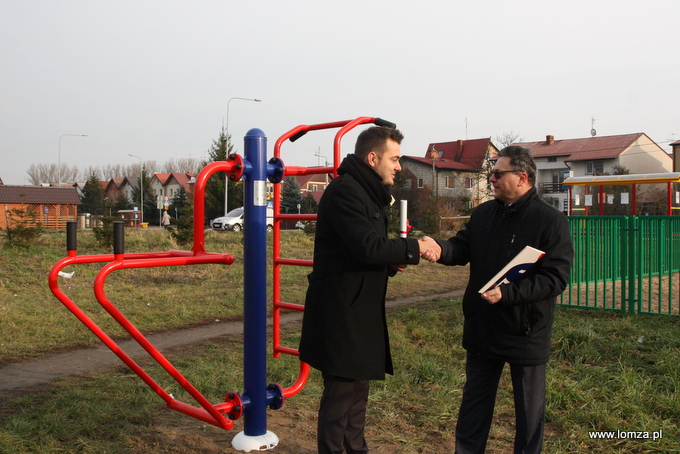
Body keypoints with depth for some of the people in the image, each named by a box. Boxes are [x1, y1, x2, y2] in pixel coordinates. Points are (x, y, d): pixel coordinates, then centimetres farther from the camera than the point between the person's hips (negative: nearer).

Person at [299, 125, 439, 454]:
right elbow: (367, 246, -26)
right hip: (340, 312, -11)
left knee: (357, 389, 19)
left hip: (360, 310, 11)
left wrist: (392, 264, 2)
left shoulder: (368, 193, 17)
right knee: (341, 393, -2)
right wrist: (414, 249, -15)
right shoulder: (344, 191, -17)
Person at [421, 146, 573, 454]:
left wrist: (507, 293, -29)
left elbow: (556, 278, -19)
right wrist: (440, 248, -22)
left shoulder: (552, 221, -13)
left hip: (526, 333, -5)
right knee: (475, 400, 18)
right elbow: (462, 249, 1)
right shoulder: (483, 213, 6)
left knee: (529, 408, 13)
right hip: (481, 327, 5)